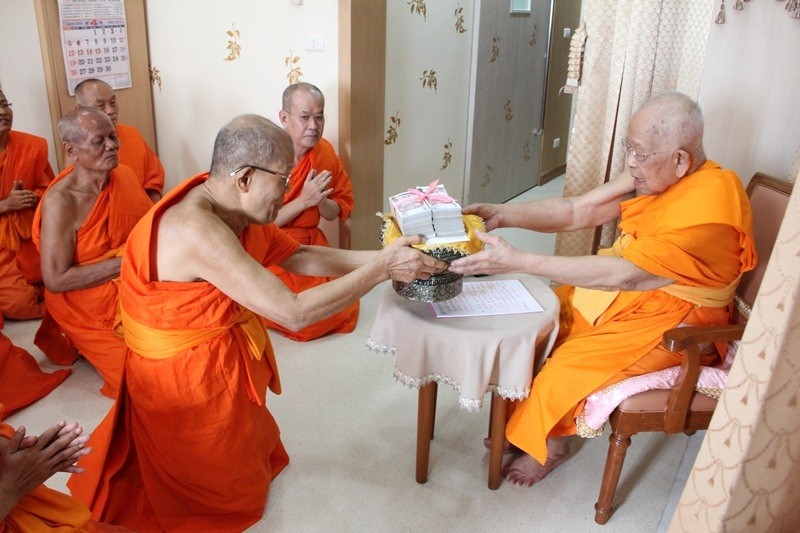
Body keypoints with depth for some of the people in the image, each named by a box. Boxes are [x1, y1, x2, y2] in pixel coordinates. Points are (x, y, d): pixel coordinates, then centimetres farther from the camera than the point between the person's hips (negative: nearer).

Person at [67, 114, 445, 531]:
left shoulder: (235, 210, -6)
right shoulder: (197, 229, -35)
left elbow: (300, 257, 2)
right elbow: (294, 313, -37)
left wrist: (380, 257, -9)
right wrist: (382, 269, -27)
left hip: (224, 358, 8)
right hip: (189, 377, -8)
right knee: (232, 489, 14)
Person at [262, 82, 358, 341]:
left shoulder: (325, 151, -1)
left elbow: (339, 210, 5)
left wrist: (321, 201, -18)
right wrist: (303, 201, -25)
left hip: (312, 243, 5)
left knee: (346, 310, -2)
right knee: (306, 319, -15)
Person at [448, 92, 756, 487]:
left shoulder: (708, 210, -31)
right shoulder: (651, 174, -5)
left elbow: (622, 274, -34)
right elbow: (577, 210, -6)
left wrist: (517, 261, -37)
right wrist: (503, 214, -21)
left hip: (673, 320, -8)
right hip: (627, 288, 8)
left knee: (567, 367, -19)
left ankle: (548, 445, 12)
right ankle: (521, 420, 17)